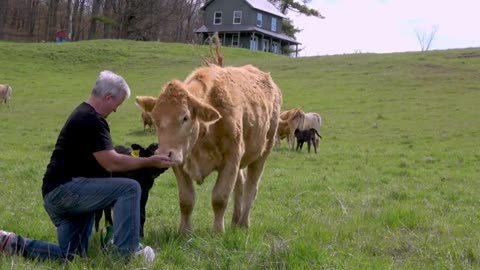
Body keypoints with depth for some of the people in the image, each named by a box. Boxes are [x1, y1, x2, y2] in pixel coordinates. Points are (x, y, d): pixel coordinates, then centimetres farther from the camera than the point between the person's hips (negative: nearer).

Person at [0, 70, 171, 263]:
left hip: (56, 194, 11)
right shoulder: (91, 120, -14)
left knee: (70, 255, 14)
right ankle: (128, 251, -16)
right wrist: (149, 162, -9)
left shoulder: (83, 115, 19)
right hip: (65, 189, -11)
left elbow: (105, 158, 28)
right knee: (129, 189, -19)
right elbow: (111, 163, -18)